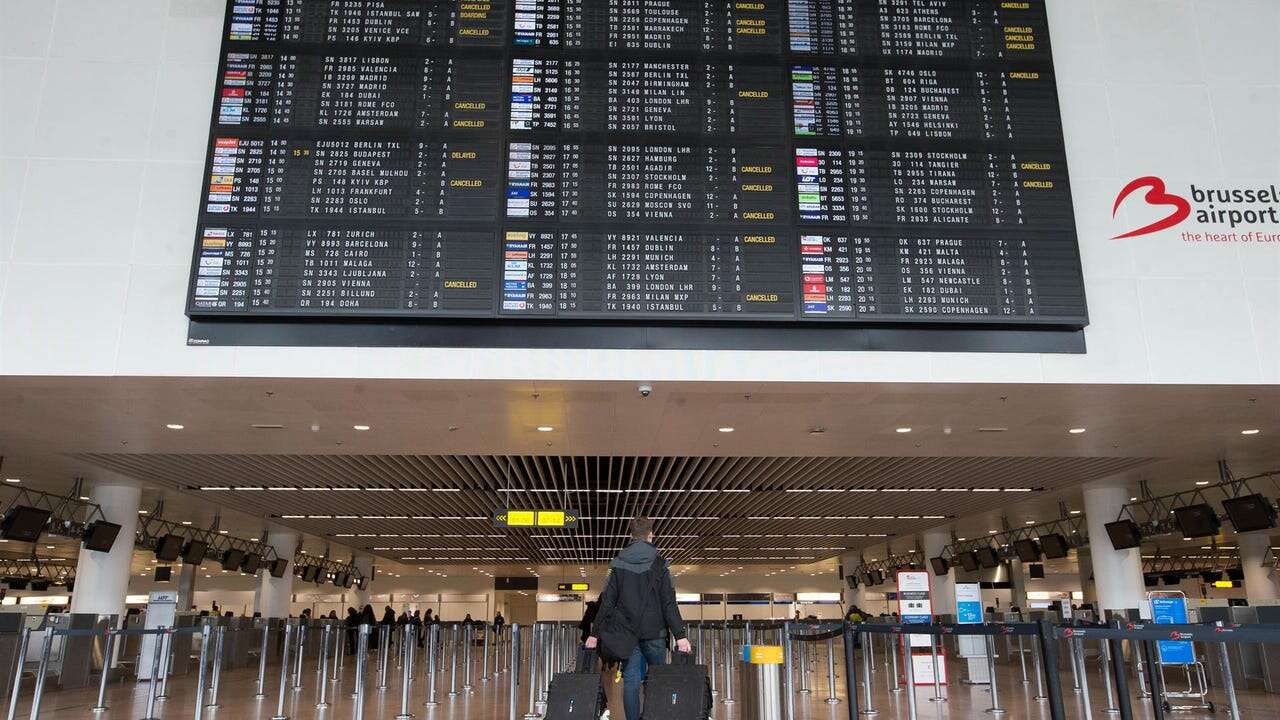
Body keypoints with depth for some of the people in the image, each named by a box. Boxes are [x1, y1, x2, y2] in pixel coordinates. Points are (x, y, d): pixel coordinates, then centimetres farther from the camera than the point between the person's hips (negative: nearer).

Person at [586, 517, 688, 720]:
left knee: (631, 681, 4)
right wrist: (680, 635, -8)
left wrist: (595, 633, 6)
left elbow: (607, 602, 2)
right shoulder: (659, 564, -3)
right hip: (654, 632, -2)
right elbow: (669, 603, -7)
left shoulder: (618, 564, 4)